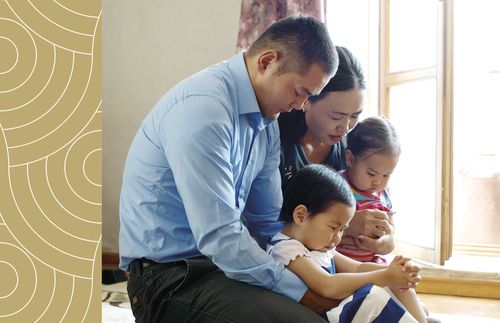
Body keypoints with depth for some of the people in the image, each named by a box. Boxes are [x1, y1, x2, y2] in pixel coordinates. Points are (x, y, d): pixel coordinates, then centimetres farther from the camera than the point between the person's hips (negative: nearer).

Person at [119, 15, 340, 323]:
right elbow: (218, 237, -25)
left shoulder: (268, 123, 6)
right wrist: (300, 291, -18)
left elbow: (268, 221, 10)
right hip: (170, 276, -8)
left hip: (222, 259, 8)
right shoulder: (203, 107, -22)